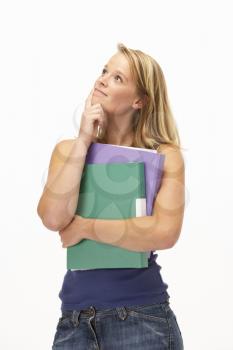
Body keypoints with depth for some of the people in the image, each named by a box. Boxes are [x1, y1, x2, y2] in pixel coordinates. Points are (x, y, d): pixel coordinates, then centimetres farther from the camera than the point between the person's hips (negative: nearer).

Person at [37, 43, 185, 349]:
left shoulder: (164, 156, -4)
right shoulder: (69, 149, 4)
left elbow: (165, 232, -19)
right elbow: (53, 218, -12)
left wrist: (85, 227, -12)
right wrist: (83, 141, -9)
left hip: (142, 317, -2)